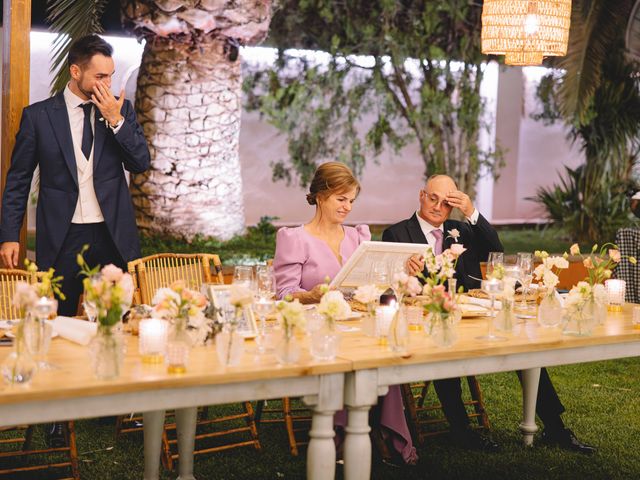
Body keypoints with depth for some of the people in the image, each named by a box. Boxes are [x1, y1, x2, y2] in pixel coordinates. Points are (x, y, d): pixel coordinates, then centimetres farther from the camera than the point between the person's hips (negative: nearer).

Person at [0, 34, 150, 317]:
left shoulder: (121, 110, 6)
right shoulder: (38, 115, 0)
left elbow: (141, 164, 1)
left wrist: (116, 119, -11)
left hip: (114, 234, 2)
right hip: (62, 238, -1)